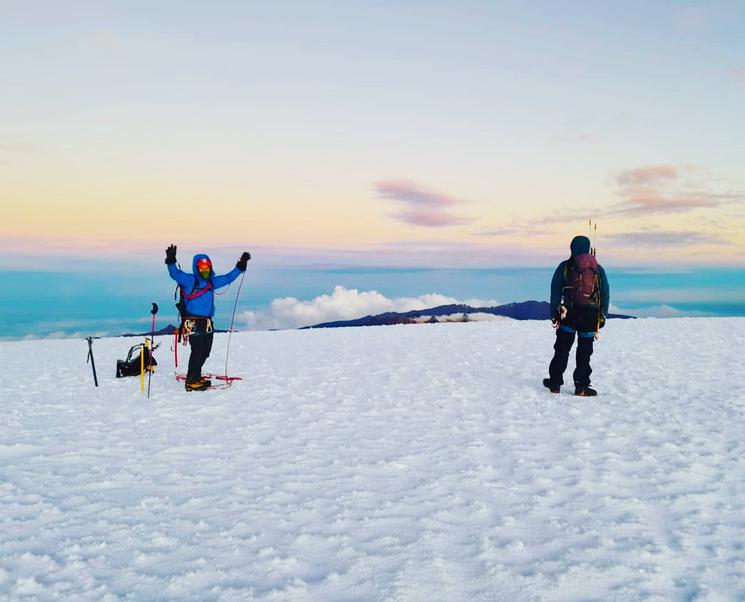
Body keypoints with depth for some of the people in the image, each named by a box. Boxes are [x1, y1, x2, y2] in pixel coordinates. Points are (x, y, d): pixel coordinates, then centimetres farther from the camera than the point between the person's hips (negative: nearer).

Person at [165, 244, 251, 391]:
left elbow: (228, 277, 26)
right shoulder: (189, 280, -4)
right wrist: (171, 262, -35)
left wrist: (240, 266, 28)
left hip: (207, 323, 7)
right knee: (197, 351, -11)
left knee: (205, 352, 11)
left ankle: (196, 377, 26)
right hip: (193, 323, -7)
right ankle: (191, 381, -3)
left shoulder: (212, 282, 15)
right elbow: (175, 274, -18)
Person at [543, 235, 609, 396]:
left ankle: (555, 382, 8)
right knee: (584, 352, 6)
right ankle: (581, 386, 6)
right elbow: (605, 294, 8)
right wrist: (602, 316, 12)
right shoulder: (598, 269, 8)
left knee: (562, 349, 7)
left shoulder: (565, 266, 3)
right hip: (590, 316, 1)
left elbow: (555, 291, -1)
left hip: (569, 314, -1)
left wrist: (555, 313, 0)